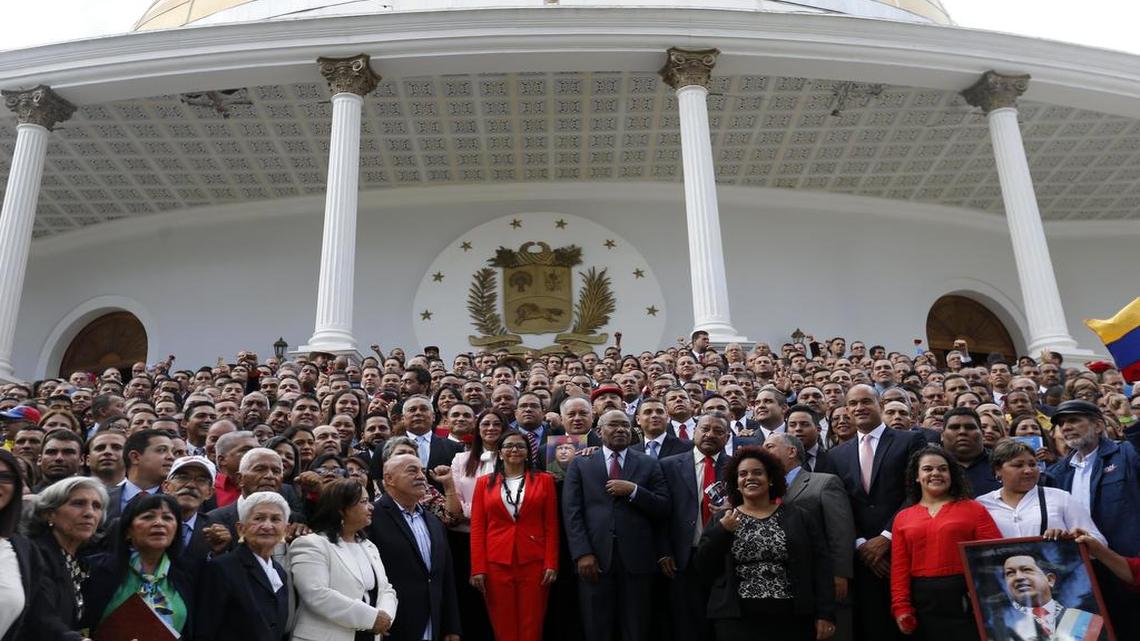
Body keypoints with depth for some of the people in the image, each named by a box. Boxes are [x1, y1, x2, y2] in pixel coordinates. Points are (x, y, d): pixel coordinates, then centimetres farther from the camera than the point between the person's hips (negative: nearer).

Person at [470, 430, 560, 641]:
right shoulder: (484, 483, 8)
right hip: (496, 564, 1)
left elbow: (551, 526, 4)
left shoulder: (544, 480, 7)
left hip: (534, 563, 0)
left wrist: (551, 564, -5)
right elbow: (477, 529, 4)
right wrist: (478, 568, -4)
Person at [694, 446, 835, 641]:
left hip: (791, 618, 0)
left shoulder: (799, 518, 7)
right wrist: (722, 531, -11)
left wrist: (825, 614, -3)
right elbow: (704, 567, 1)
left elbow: (821, 566, 4)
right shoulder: (722, 520, 7)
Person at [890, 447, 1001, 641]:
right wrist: (901, 607, -5)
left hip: (967, 601, -2)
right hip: (923, 604, 2)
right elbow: (900, 567, 4)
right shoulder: (902, 518, 8)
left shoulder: (973, 509, 3)